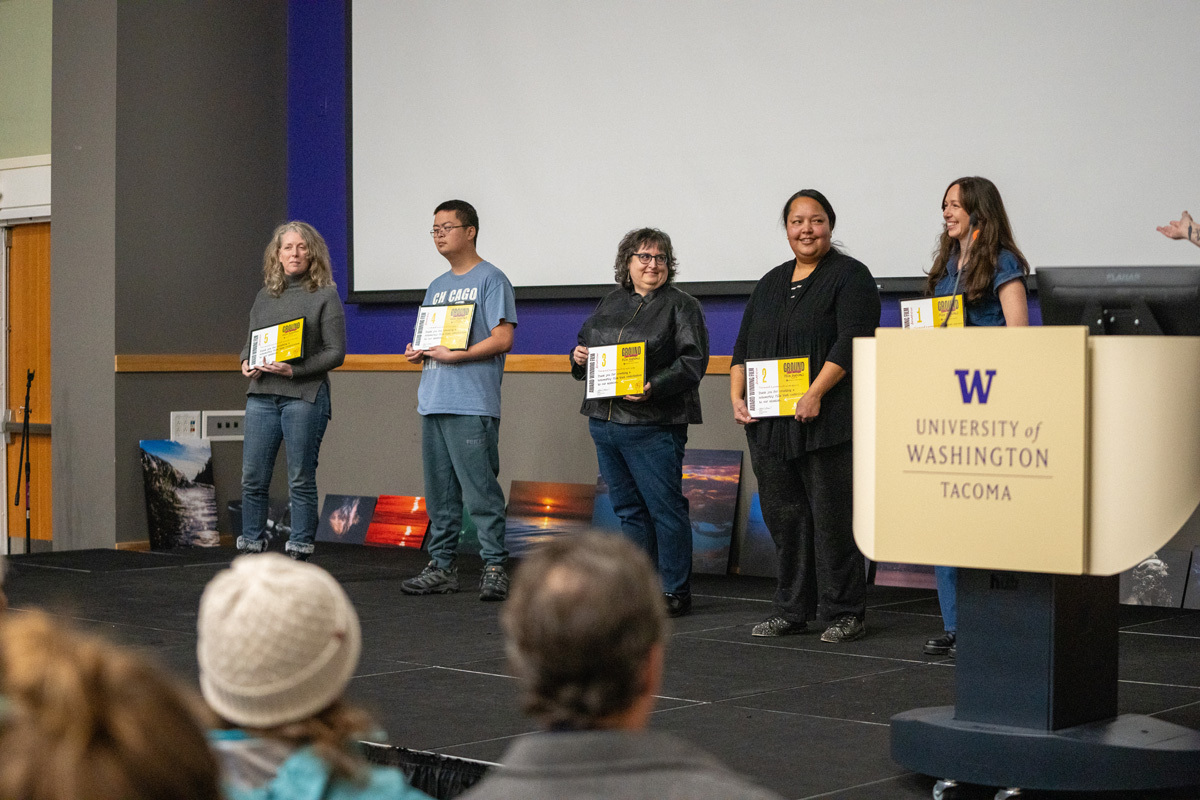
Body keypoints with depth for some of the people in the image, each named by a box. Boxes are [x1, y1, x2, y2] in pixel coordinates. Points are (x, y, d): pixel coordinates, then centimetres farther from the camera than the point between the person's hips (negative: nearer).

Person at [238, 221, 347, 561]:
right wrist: (246, 362, -1)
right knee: (253, 478, 4)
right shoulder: (265, 296, 15)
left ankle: (298, 552, 6)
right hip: (262, 395, 5)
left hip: (304, 396, -5)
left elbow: (336, 352, -5)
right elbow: (250, 340, 22)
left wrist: (294, 370, -16)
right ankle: (250, 549, 13)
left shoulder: (325, 296, 0)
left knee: (301, 480, -1)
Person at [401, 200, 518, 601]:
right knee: (439, 491, 10)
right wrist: (418, 353, 4)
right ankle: (441, 566, 16)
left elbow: (502, 339, -11)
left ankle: (494, 567, -5)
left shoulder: (491, 279, -3)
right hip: (433, 403, 8)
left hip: (473, 405, -8)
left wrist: (453, 354, -16)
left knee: (480, 489, -9)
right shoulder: (437, 286, 21)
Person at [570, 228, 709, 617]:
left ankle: (674, 591, 4)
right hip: (604, 420, 7)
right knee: (628, 508, 11)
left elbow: (692, 360, -11)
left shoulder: (681, 305, -1)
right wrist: (579, 358, 4)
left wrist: (655, 388, -24)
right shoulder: (612, 303, 18)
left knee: (665, 507, -4)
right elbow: (585, 342, 27)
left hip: (653, 425, -6)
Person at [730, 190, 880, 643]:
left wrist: (815, 394, -20)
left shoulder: (850, 277, -1)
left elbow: (851, 342, -13)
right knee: (783, 517, 9)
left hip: (824, 422, -6)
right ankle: (792, 611, 17)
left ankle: (844, 613, 4)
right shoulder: (772, 282, 19)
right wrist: (736, 397, 4)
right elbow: (744, 346, 18)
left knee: (832, 517, -4)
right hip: (767, 422, 6)